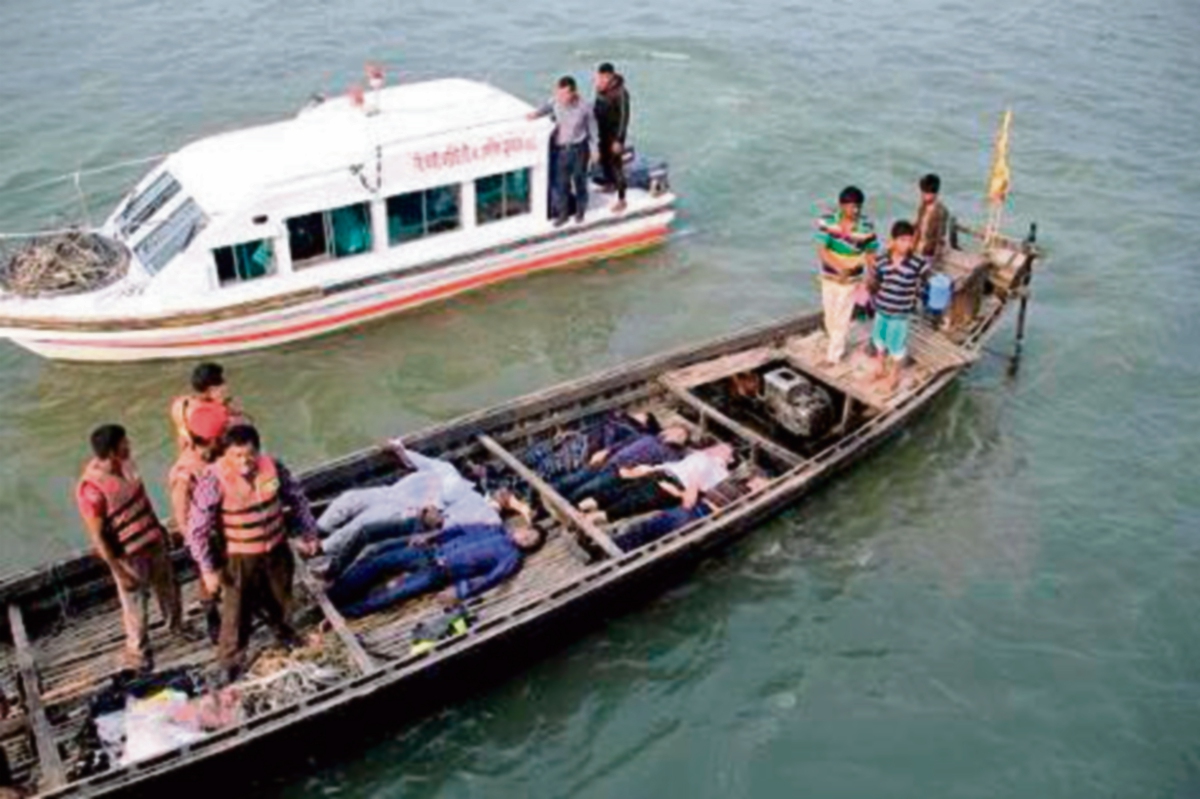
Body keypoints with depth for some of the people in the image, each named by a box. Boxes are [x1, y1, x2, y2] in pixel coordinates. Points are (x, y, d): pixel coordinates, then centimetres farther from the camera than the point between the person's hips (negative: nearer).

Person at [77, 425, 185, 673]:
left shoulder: (125, 462, -10)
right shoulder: (92, 490, -32)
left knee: (168, 587, 27)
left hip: (153, 541, 7)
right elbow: (97, 537, -23)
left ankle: (177, 626, 54)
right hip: (128, 556, -7)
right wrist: (120, 572, -17)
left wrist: (158, 527, 17)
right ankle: (137, 651, 41)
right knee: (136, 606, 16)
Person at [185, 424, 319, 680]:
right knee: (237, 613, 8)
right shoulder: (214, 479, -27)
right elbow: (197, 528, -20)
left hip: (276, 550, 4)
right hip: (239, 558, -4)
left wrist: (308, 533, 7)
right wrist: (208, 568, -18)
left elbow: (297, 499, 2)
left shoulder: (273, 466, -15)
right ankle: (229, 664, 31)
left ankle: (284, 632, 56)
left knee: (280, 599, 26)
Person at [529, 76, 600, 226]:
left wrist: (595, 149, 0)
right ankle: (562, 213, 27)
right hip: (561, 148, 2)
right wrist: (536, 114, -9)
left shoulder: (584, 106, -21)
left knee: (579, 180, 17)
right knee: (561, 182, 8)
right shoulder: (555, 101, -16)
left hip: (579, 148, -2)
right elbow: (546, 108, 10)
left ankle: (580, 209, 41)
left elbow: (592, 128, -6)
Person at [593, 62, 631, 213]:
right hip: (602, 131, 8)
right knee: (603, 158, 23)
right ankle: (610, 184, 48)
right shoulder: (600, 89, -5)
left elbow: (624, 117, -21)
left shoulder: (620, 93, -26)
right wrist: (594, 129, 16)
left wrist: (618, 140, -20)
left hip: (615, 133, -8)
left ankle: (621, 199, 5)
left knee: (616, 164, -3)